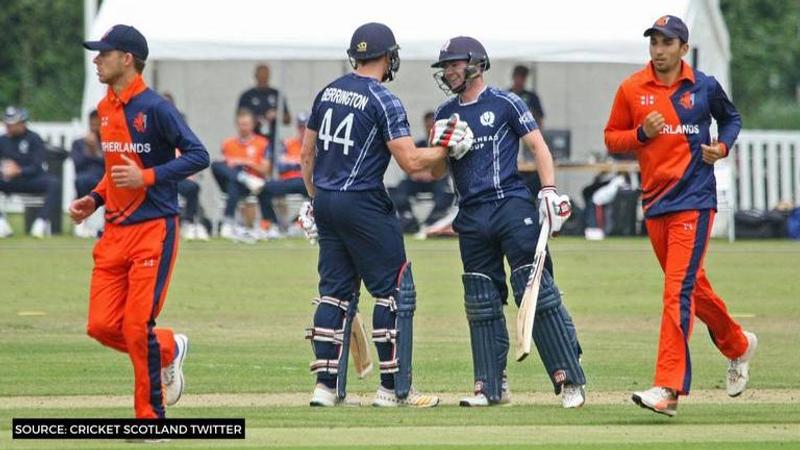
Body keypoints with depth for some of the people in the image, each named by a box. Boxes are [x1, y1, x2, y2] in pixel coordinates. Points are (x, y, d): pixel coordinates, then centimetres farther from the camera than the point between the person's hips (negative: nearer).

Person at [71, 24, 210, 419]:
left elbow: (198, 156, -15)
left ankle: (152, 417, 2)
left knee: (137, 328, -10)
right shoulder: (105, 109, 12)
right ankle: (168, 349, 26)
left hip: (153, 229, -8)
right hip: (115, 232, 8)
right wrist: (94, 199, 11)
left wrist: (147, 177, -23)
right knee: (101, 326, 1)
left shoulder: (154, 108, -13)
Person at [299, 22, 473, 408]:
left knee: (335, 291, 11)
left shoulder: (328, 93, 9)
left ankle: (327, 386, 6)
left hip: (325, 202, 7)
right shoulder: (383, 102, -12)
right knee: (394, 290, 1)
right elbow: (411, 162, -17)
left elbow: (306, 153, 15)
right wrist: (446, 148, -2)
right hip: (363, 204, -7)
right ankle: (393, 388, 0)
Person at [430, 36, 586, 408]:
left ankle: (569, 380, -10)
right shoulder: (445, 114, 16)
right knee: (481, 304, 5)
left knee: (536, 291, -11)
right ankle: (491, 386, 10)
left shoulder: (505, 103, 1)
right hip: (471, 217, 6)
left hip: (511, 206, -6)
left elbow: (537, 145, -2)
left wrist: (549, 189, -14)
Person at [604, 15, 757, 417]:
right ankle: (737, 345, 42)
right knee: (692, 287, 16)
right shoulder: (631, 89, 4)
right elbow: (611, 139, 9)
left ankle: (668, 390, -21)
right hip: (654, 202, 4)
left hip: (694, 199, -4)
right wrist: (642, 133, -10)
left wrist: (722, 146, 0)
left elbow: (731, 118, 19)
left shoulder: (704, 87, 1)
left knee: (678, 291, -14)